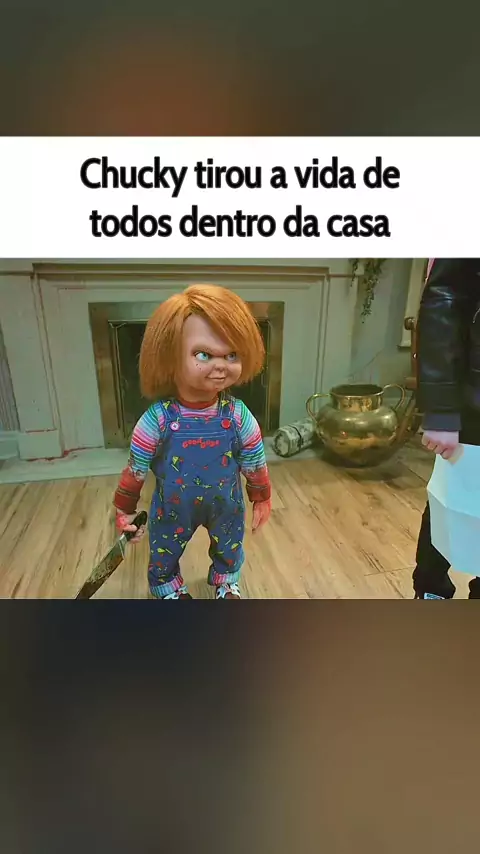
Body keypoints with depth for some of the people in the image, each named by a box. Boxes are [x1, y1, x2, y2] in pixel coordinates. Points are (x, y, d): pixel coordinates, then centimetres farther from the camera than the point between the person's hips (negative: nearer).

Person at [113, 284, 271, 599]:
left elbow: (255, 464, -7)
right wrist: (125, 509, -2)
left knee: (229, 549, 26)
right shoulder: (157, 419, -27)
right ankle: (170, 589, 54)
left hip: (226, 506, 2)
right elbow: (135, 469, -12)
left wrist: (262, 500, 5)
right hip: (172, 509, -1)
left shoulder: (238, 415, -23)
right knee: (164, 553, 21)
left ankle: (227, 583, 58)